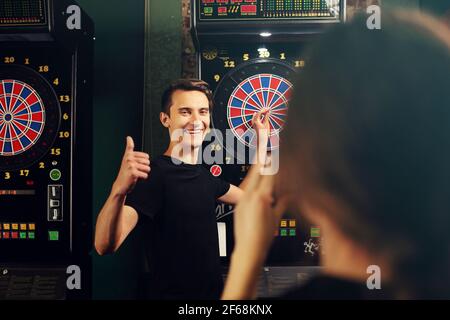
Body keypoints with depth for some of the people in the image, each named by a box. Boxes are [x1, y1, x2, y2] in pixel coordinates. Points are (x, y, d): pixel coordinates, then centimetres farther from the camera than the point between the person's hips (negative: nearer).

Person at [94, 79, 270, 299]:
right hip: (170, 294, -8)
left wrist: (262, 139, 14)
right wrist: (119, 190, -50)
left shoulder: (203, 174, 3)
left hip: (214, 292, 8)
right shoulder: (154, 174, -20)